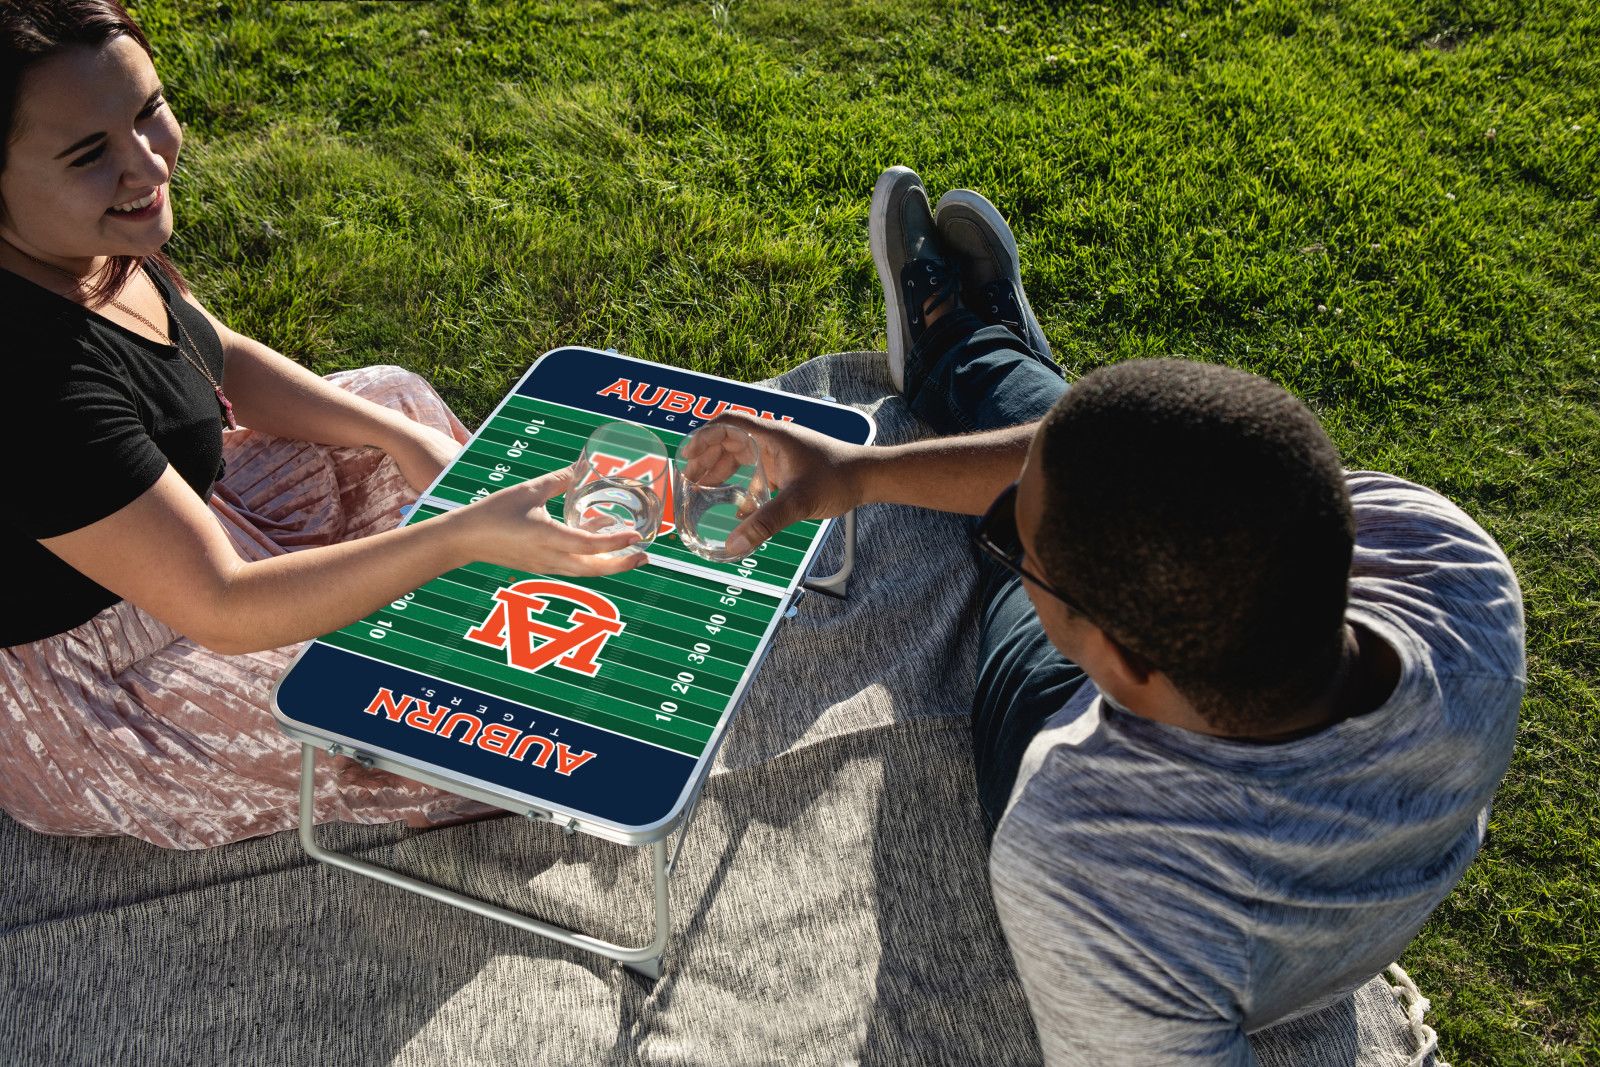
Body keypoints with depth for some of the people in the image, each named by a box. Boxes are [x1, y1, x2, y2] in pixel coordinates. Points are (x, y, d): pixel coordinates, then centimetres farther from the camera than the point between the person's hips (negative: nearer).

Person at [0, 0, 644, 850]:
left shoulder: (84, 238, -13)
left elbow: (221, 357, 2)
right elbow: (221, 610, -36)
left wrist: (402, 435, -8)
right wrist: (469, 537, -42)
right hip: (84, 677, -8)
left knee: (389, 398, 10)